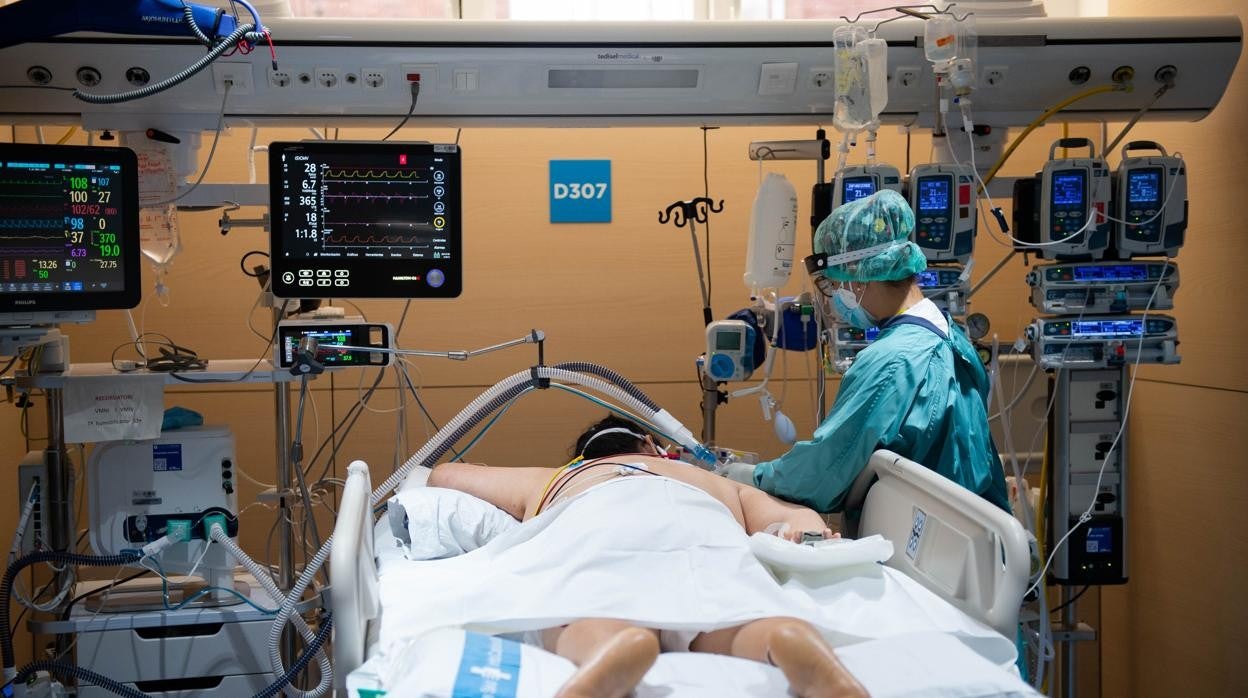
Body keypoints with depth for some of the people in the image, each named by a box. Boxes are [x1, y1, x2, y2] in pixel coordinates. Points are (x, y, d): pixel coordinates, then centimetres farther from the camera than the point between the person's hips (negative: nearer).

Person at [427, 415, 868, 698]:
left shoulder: (548, 479, 46)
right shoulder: (711, 481, 45)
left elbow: (444, 474, 60)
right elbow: (796, 517, 29)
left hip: (596, 516, 0)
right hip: (699, 512, 1)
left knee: (597, 628, -28)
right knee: (747, 622, -25)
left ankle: (608, 661, -62)